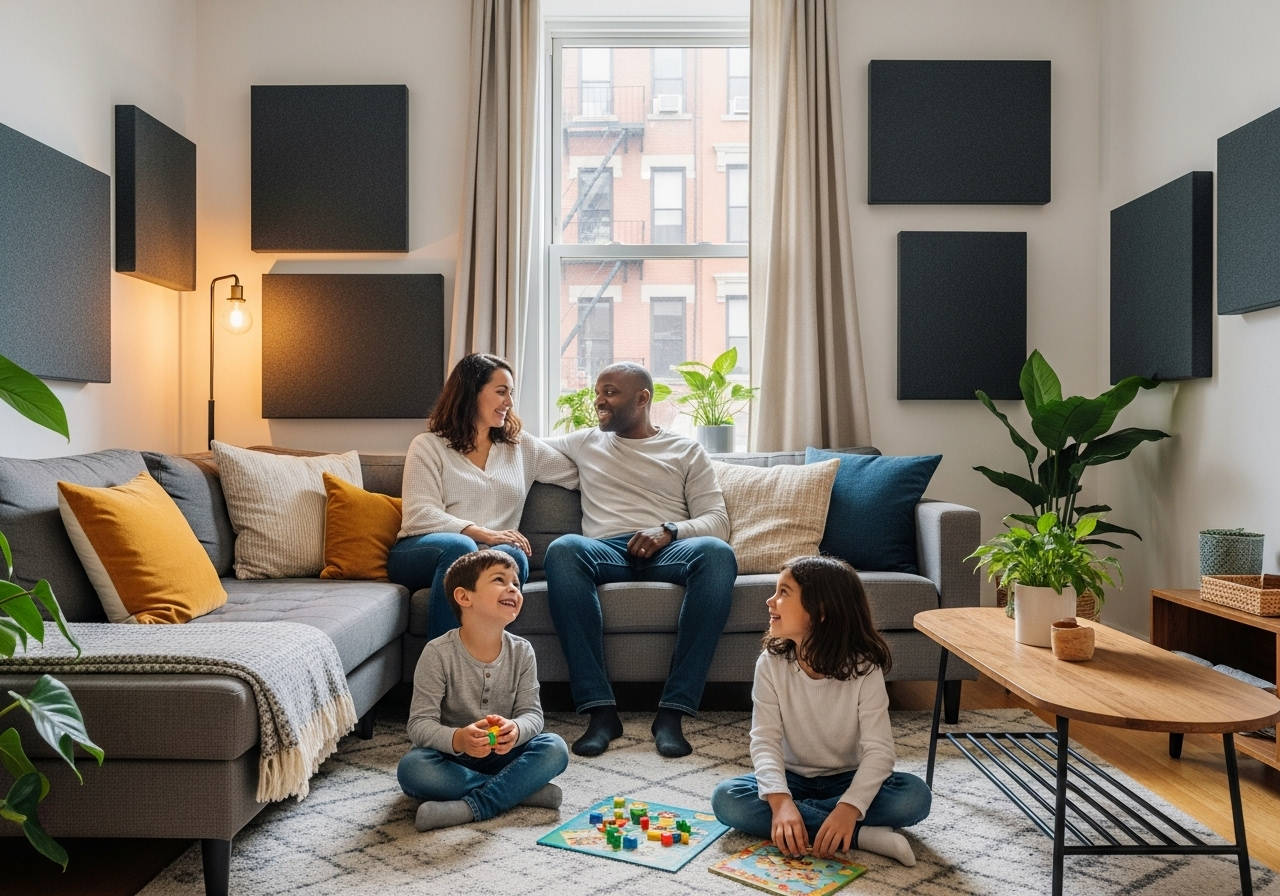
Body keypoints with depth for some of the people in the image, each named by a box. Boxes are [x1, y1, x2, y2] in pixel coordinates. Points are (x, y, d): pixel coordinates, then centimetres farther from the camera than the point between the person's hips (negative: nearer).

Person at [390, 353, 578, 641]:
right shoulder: (428, 446, 9)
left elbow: (580, 474, 19)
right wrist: (483, 534, -18)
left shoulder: (522, 447, 22)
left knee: (513, 556, -33)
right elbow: (421, 515, -5)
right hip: (421, 551, -2)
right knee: (459, 547, -38)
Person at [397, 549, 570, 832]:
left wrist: (515, 730, -34)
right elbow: (420, 723, -20)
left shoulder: (522, 652, -6)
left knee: (555, 748, -22)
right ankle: (522, 789, -25)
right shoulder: (438, 654, -16)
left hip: (502, 754, 2)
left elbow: (532, 713, -9)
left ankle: (469, 808, -28)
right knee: (411, 768, -34)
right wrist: (457, 739, -41)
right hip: (451, 755, -2)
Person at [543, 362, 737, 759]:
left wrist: (669, 530, -12)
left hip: (667, 552, -1)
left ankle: (673, 711, -35)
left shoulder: (686, 450, 19)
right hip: (605, 551, 1)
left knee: (717, 553, -36)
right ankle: (600, 710, -36)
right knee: (563, 548, -35)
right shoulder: (585, 443, 28)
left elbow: (717, 521, 8)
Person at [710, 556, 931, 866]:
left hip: (848, 780, -2)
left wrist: (849, 808, -39)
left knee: (915, 797, -28)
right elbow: (765, 740, -18)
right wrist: (780, 800, -36)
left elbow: (878, 749, -23)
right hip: (792, 779, 3)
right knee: (726, 798, -28)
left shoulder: (863, 668, -17)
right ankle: (862, 835, -28)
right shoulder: (771, 664, -12)